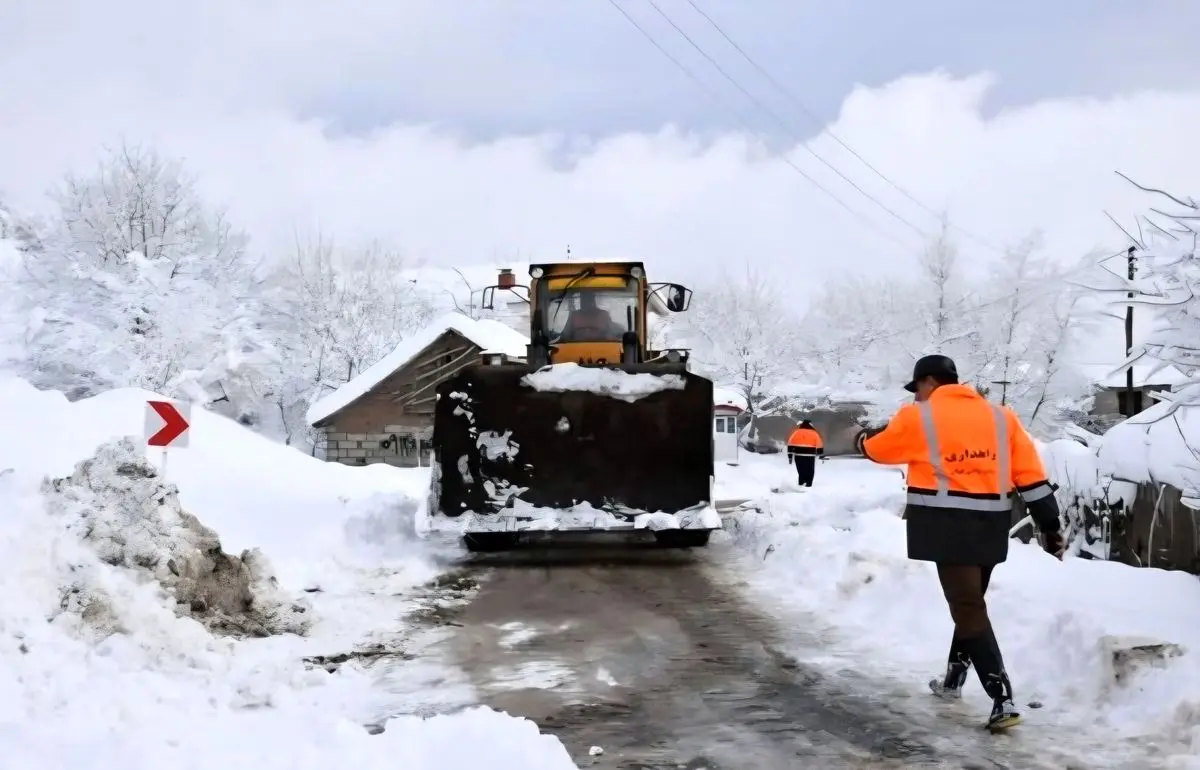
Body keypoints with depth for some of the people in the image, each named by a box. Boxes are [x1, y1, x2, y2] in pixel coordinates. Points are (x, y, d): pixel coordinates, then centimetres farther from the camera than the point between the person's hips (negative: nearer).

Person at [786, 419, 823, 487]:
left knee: (801, 472, 11)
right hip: (810, 457, -1)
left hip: (799, 456, 1)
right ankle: (808, 485, 1)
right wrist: (820, 454, 18)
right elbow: (819, 445, 6)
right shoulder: (814, 433, 5)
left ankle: (800, 485, 8)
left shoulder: (796, 432, 5)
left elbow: (790, 444, 3)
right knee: (809, 473, 6)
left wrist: (790, 456, 7)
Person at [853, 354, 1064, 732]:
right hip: (991, 524, 6)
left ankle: (1002, 700, -17)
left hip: (949, 524, -6)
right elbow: (1030, 473, 6)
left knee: (967, 608, -7)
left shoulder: (918, 417, 0)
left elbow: (879, 448, 16)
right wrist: (1049, 524, 8)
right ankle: (954, 679, 37)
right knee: (970, 600, 22)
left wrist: (861, 441, 39)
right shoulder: (1000, 416, 11)